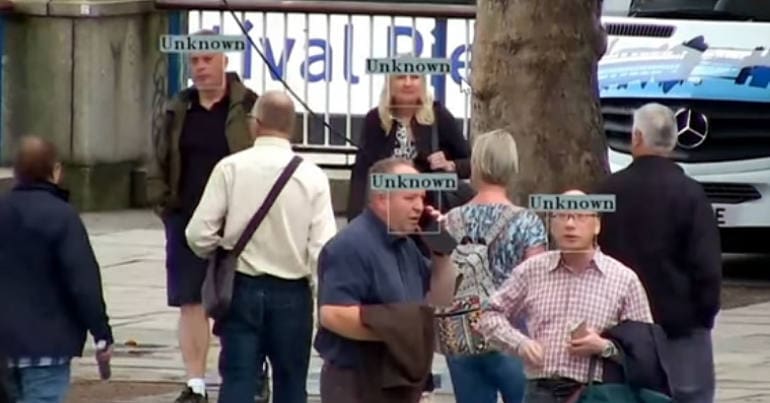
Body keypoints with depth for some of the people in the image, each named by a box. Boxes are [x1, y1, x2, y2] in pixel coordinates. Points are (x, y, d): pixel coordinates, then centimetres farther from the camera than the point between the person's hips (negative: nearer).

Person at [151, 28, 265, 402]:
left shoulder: (248, 108, -4)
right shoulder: (180, 109, 9)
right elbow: (164, 161, 16)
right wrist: (165, 204, 6)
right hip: (187, 221, 4)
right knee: (191, 302, 3)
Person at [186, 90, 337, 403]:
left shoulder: (231, 167, -8)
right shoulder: (312, 177, -7)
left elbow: (199, 235, -9)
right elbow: (323, 248, -12)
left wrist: (220, 256, 13)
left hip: (242, 289, 0)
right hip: (292, 295, 0)